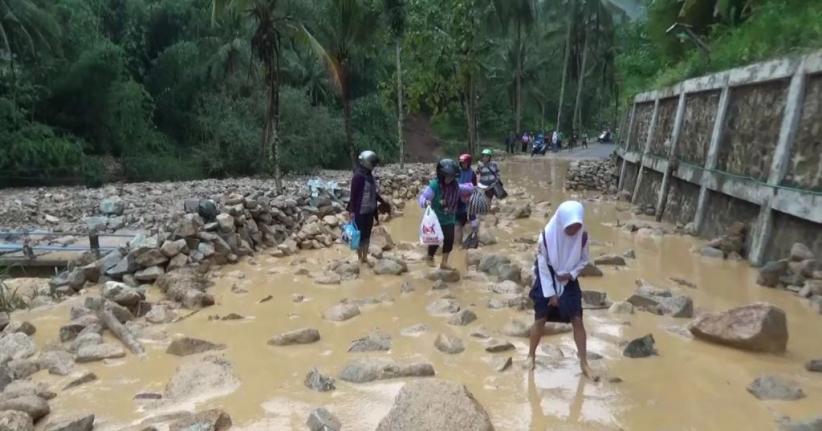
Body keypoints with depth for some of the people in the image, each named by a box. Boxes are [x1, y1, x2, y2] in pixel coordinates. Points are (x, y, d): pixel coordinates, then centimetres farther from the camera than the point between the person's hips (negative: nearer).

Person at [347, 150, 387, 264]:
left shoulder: (369, 175, 9)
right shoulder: (358, 176, -17)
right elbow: (353, 195, -18)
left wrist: (382, 201, 27)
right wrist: (352, 211, -21)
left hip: (369, 211, 8)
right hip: (360, 212, -8)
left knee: (367, 235, 15)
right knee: (361, 235, 2)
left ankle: (365, 257, 26)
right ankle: (360, 259, 13)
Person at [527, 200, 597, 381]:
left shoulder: (583, 236, -17)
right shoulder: (547, 235, -25)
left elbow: (584, 260, 0)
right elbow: (542, 265, -17)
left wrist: (571, 274, -18)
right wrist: (550, 293, -15)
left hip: (569, 282, 2)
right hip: (546, 281, -2)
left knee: (577, 320, 0)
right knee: (540, 320, 4)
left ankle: (584, 363, 15)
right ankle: (531, 355, 25)